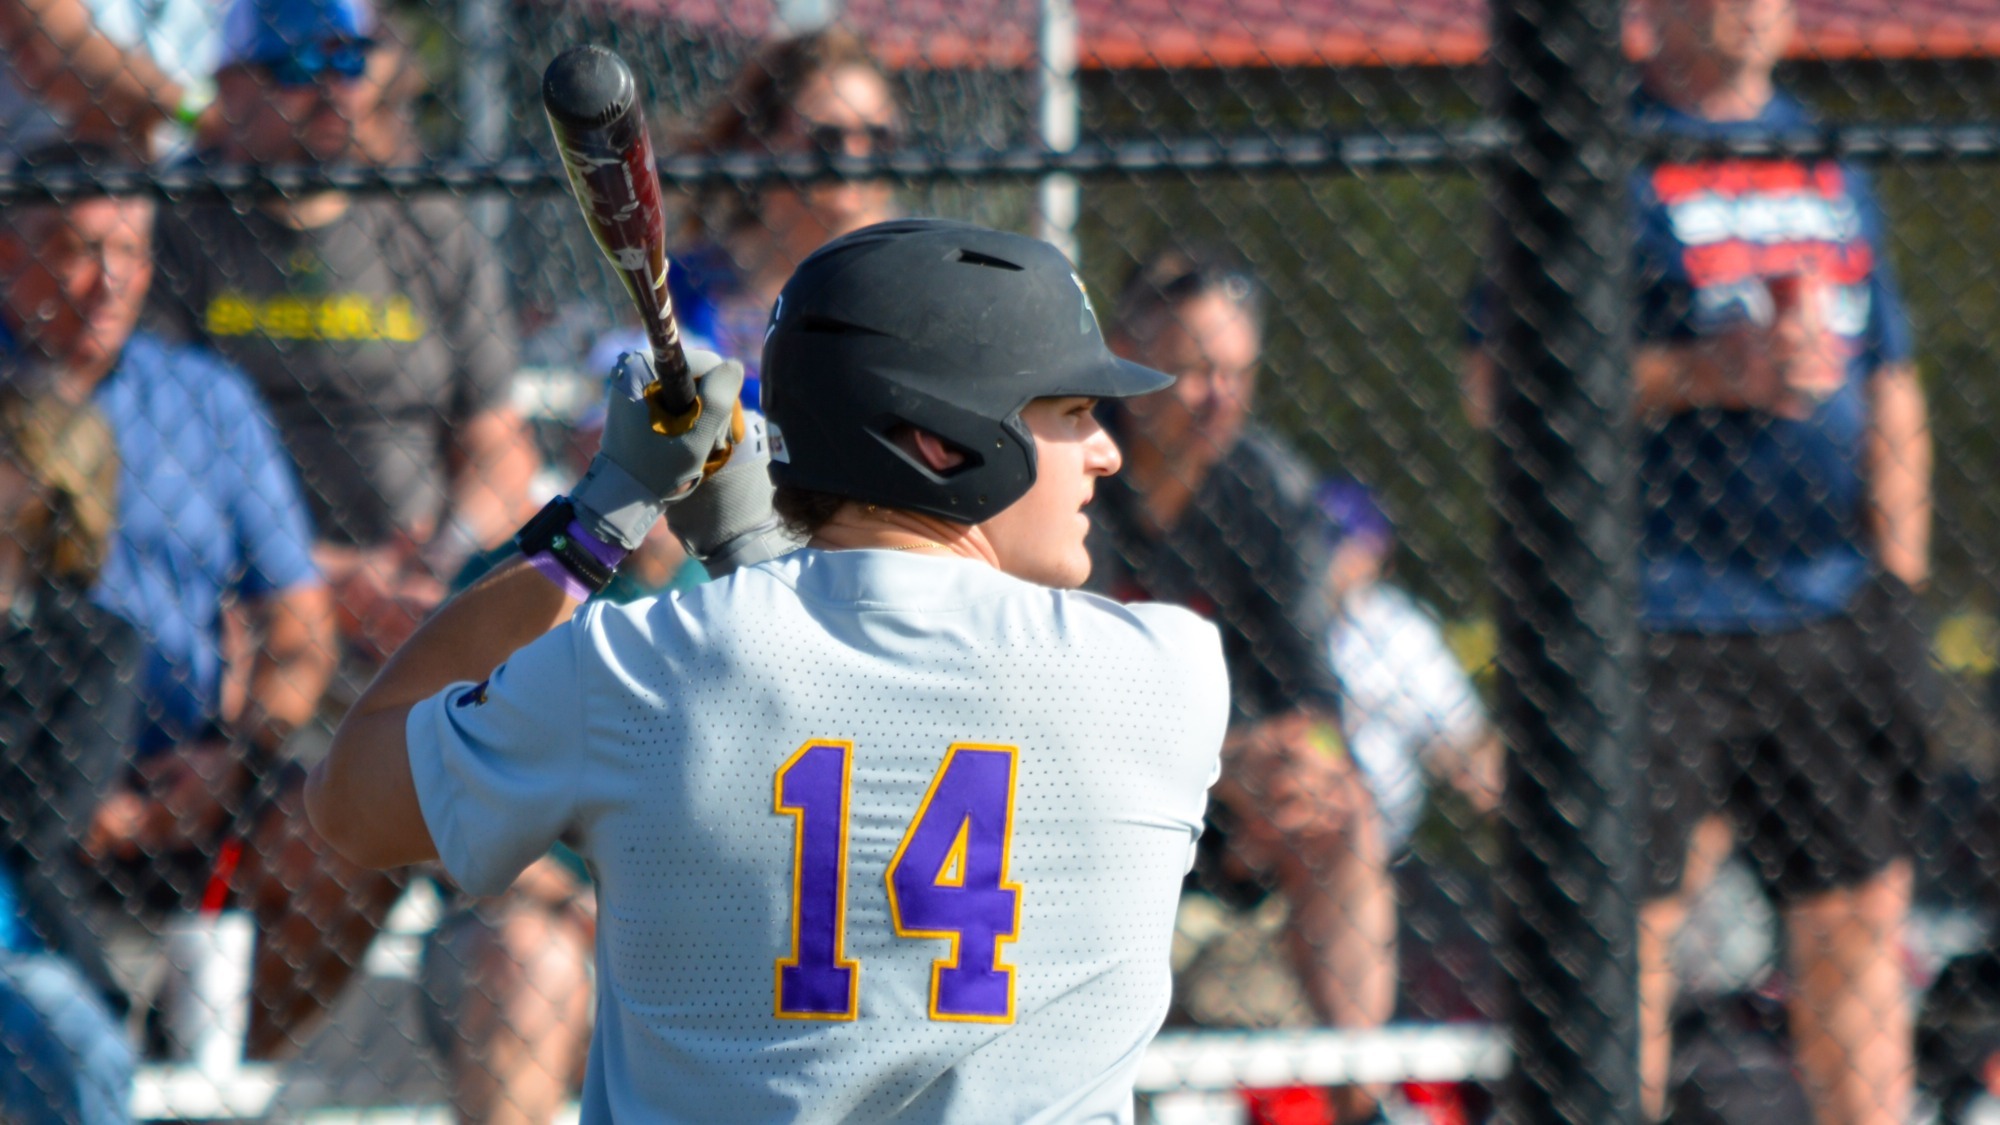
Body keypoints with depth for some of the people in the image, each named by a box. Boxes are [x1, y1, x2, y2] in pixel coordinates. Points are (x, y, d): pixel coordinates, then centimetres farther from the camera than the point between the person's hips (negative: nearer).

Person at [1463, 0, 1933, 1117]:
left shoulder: (1831, 165, 16)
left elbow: (1890, 390, 21)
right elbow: (1499, 385, -10)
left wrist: (1895, 587, 11)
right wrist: (1711, 373, -18)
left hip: (1832, 617, 6)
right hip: (1658, 620, -6)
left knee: (1862, 912, 7)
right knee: (1631, 927, -5)